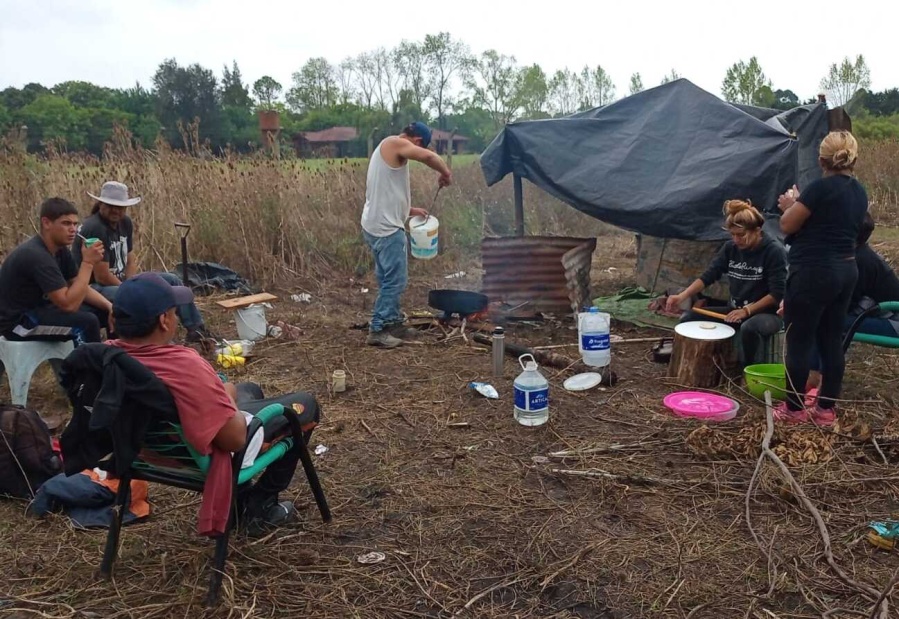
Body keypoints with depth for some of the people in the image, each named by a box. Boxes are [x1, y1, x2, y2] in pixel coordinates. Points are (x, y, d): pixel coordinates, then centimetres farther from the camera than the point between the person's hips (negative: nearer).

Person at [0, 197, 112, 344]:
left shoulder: (60, 249, 1)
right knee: (87, 321, -27)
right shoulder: (36, 255, -26)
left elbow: (79, 288, 7)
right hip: (18, 321, -9)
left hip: (39, 309, 9)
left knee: (105, 312, 2)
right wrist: (88, 263, -28)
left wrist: (110, 307, -9)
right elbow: (69, 304, -31)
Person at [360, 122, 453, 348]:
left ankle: (391, 321, 29)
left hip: (377, 225, 10)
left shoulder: (387, 149, 20)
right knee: (394, 280, -6)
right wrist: (446, 173, -11)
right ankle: (377, 331, -3)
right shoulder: (394, 143, -9)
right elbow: (428, 156, -27)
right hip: (386, 227, -10)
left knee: (388, 278, 19)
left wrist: (410, 210, 28)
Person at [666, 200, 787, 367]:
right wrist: (682, 296, -19)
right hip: (735, 310, 6)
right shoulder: (730, 248, 1)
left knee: (749, 328, -40)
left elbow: (777, 293, -18)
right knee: (687, 319, -11)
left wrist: (747, 310, -26)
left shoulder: (774, 251, -15)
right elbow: (708, 276, -4)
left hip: (767, 313, -5)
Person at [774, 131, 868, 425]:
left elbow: (788, 225, -9)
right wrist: (801, 205, 20)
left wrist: (790, 205, 11)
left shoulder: (821, 187, -16)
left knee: (799, 341, 1)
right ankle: (826, 409, 19)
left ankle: (794, 409, 8)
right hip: (845, 271, 9)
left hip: (814, 272, -8)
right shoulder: (859, 192, 11)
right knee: (832, 341, 12)